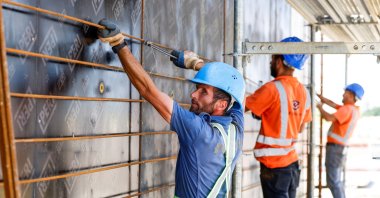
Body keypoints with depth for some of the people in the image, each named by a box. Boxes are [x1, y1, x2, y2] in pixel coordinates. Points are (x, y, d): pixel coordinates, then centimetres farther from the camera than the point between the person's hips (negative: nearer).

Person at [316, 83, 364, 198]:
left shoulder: (347, 109, -16)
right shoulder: (354, 110, 11)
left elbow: (329, 118, -27)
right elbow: (333, 104, 16)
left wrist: (320, 108, -10)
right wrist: (319, 96, 17)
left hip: (335, 147, -10)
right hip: (339, 147, 10)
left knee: (333, 181, -12)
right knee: (336, 180, 19)